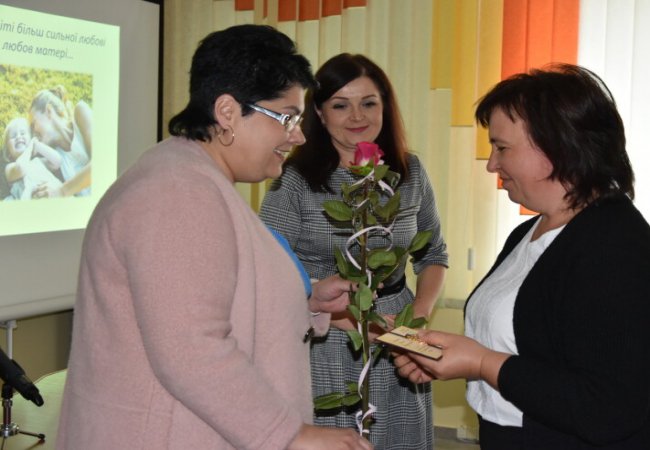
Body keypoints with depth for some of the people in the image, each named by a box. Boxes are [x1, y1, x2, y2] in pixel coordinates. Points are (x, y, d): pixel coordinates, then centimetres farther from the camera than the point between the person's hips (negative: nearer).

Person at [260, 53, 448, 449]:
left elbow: (433, 254, 15)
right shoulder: (295, 179, -8)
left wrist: (420, 314, -2)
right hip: (322, 351, -3)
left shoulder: (411, 172, 4)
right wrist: (348, 319, -20)